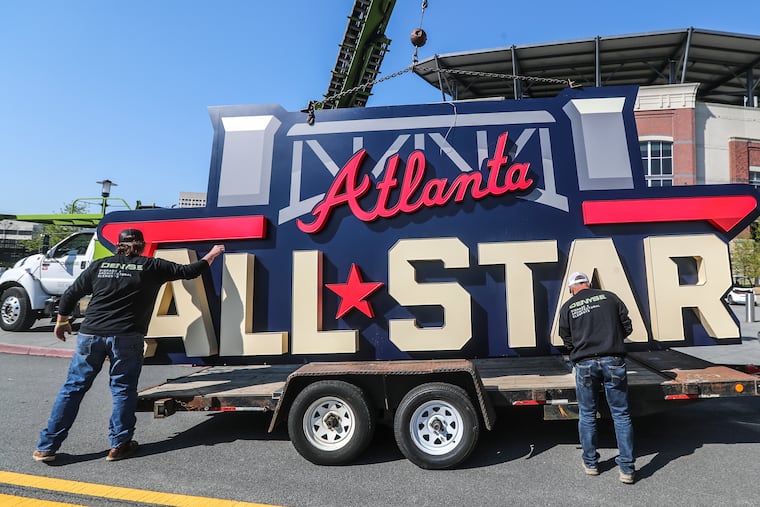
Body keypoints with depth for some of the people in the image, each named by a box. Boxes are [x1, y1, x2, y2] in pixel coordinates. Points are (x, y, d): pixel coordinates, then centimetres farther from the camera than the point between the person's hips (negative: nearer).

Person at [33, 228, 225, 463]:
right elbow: (189, 271, 6)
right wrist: (212, 254, 20)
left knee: (73, 388, 13)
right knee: (123, 389, 9)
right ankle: (119, 445, 15)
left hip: (90, 334, 4)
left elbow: (70, 294, 15)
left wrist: (62, 322, 30)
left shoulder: (99, 265, 12)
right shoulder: (151, 266, 2)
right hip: (126, 337, -3)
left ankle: (46, 447, 19)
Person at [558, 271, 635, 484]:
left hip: (584, 364, 0)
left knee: (587, 415, 14)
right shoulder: (609, 297, 6)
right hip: (613, 361, 0)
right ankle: (627, 468, 13)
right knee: (621, 415, 9)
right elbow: (627, 327, 9)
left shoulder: (567, 308, 5)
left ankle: (590, 463, 26)